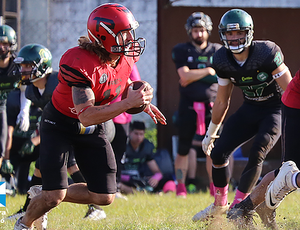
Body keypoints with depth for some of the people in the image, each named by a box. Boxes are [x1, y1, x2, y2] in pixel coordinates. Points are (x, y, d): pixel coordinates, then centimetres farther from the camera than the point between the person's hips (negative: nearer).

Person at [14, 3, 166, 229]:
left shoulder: (125, 58, -10)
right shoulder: (81, 64, -33)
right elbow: (86, 116, -35)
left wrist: (142, 103, -6)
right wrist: (128, 103, -39)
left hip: (93, 128, 7)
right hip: (60, 124, -7)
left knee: (105, 197, 2)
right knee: (55, 196, -13)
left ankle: (46, 195, 25)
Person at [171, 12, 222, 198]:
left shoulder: (217, 51, 8)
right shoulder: (182, 51, 2)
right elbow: (185, 76, -11)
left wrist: (193, 77, -10)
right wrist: (208, 71, -10)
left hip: (211, 105, 1)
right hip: (189, 106, -1)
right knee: (183, 149, 4)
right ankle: (181, 187, 12)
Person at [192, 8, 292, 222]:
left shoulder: (266, 54, -26)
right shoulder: (223, 60, -9)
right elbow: (222, 102, 7)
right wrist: (211, 133, 13)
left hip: (275, 109, -6)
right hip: (249, 109, 6)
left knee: (256, 155, -21)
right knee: (219, 152, -2)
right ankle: (220, 204, 20)